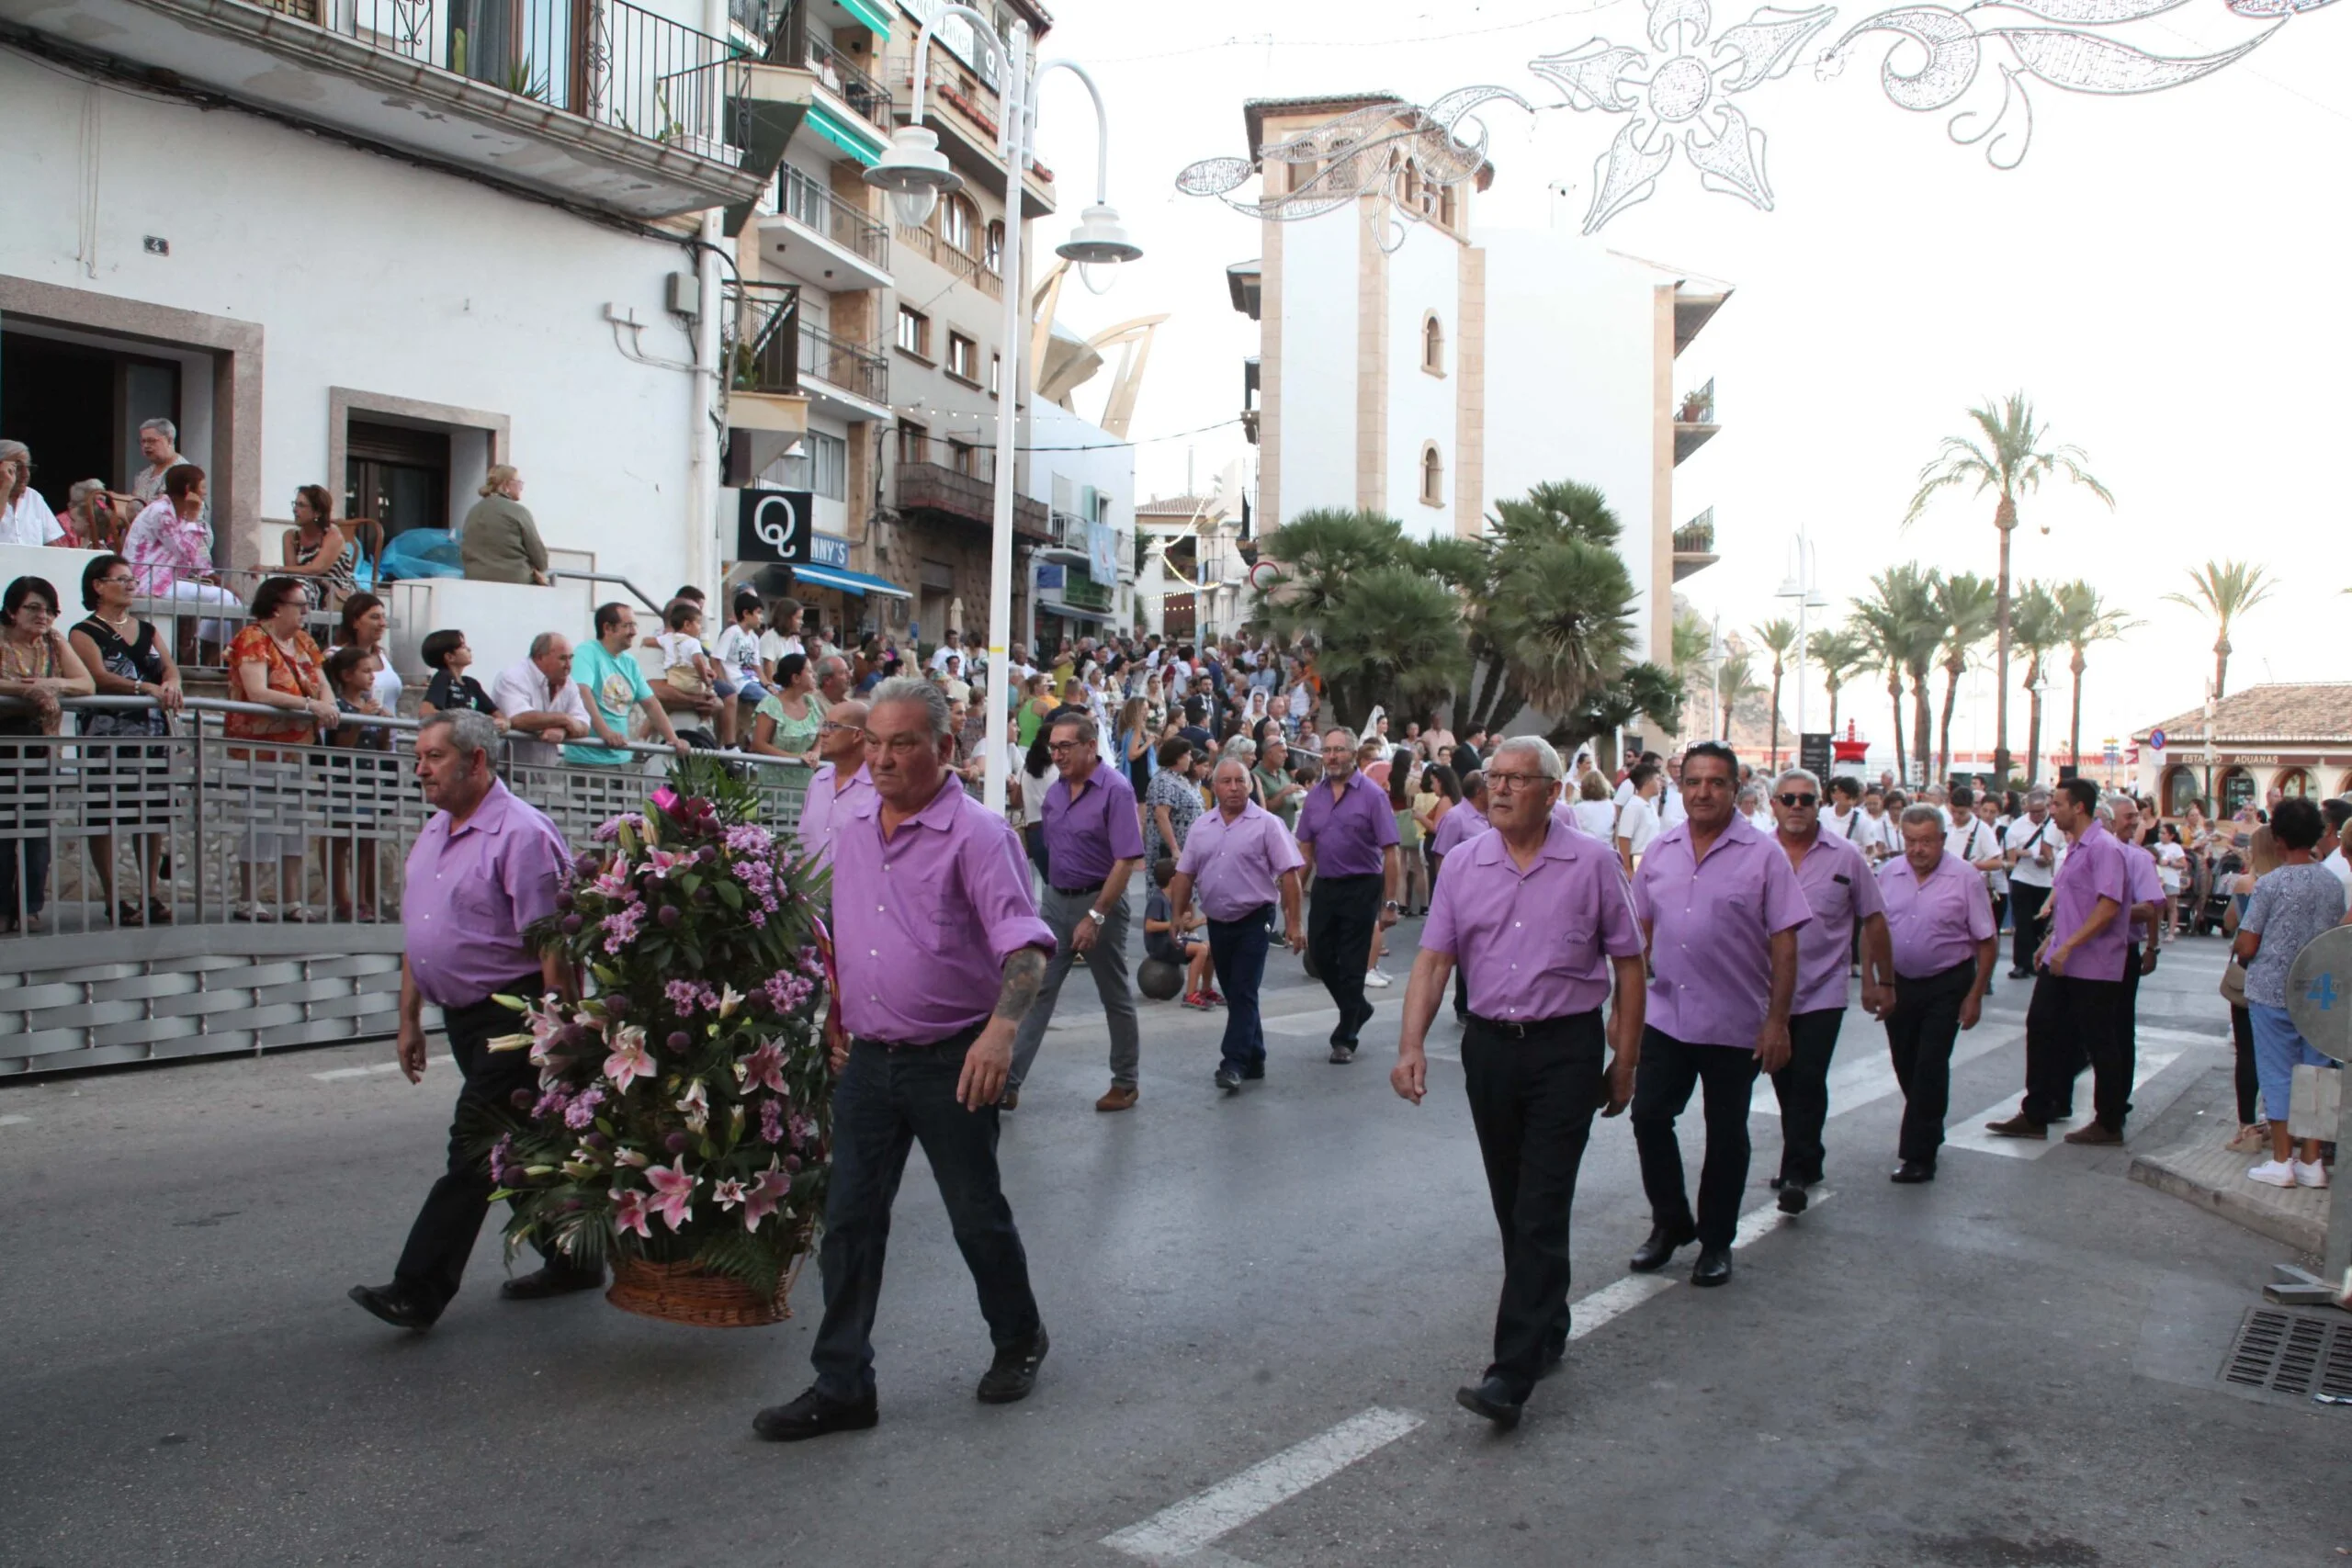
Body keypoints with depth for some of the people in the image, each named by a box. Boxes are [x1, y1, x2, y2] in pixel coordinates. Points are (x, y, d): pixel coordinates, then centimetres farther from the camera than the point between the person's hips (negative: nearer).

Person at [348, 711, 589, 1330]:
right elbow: (417, 935, 21)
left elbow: (552, 947, -20)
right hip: (463, 1017, 9)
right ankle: (571, 1260, 26)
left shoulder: (521, 833, -16)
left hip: (513, 1012, -9)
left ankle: (419, 1291, -4)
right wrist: (410, 1019, 20)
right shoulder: (432, 834, 13)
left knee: (475, 1150, -7)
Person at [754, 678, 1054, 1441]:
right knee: (848, 1221, 6)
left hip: (951, 1061, -6)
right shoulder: (851, 830, 7)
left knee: (977, 1215, 9)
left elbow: (1024, 942, -22)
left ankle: (1018, 1342, 33)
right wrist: (836, 1014, 18)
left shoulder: (976, 833, -14)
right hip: (867, 1058, 6)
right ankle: (841, 1385, 17)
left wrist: (1002, 1026, -37)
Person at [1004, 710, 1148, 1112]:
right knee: (1035, 989, 0)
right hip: (1055, 900, 6)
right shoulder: (1054, 791, 5)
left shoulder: (1115, 790, -16)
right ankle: (1008, 1082, 0)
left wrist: (1095, 916, -23)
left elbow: (1127, 860, -20)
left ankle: (1127, 1083, 23)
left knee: (1116, 997, 9)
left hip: (1099, 901, -6)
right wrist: (1055, 895, 15)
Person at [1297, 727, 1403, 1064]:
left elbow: (1390, 852, -11)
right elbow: (1306, 849, 12)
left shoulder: (1371, 794, -10)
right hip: (1325, 886, 5)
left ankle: (1345, 1039, 14)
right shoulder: (1315, 795, 6)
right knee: (1319, 956, 9)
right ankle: (1357, 1009, 34)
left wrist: (1389, 903, -14)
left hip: (1361, 888, -5)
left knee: (1351, 965, 1)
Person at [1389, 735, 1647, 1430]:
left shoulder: (1592, 862, -4)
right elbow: (1432, 960, -2)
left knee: (1541, 1210, -7)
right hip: (1489, 1045, 4)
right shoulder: (1464, 865, 3)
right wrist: (1412, 1046, -14)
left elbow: (1627, 963, 0)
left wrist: (1624, 1061, -1)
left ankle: (1514, 1371, -7)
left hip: (1566, 1048, -4)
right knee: (1512, 1207, 15)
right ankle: (1547, 1330, 35)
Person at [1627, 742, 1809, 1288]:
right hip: (1666, 1016, 3)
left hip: (1735, 1024, -3)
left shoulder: (1763, 855, -7)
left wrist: (1777, 1021, -11)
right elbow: (1640, 932, 12)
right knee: (1648, 1116, 2)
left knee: (1726, 1135, 9)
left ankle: (1716, 1242, 24)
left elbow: (1784, 945, -8)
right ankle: (1670, 1223, 23)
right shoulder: (1660, 850, 5)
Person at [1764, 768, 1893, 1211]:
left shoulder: (1845, 857, -2)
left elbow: (1873, 920, 4)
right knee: (1785, 1084, 13)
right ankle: (1806, 1164, 29)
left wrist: (1883, 980, 6)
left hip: (1822, 993, -2)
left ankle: (1796, 1174, -2)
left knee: (1808, 1081, -10)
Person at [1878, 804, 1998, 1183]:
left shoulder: (1965, 878, -11)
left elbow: (1988, 941, -7)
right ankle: (1926, 1133, 35)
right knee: (1905, 1066, 12)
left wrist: (1975, 996, -8)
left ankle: (1919, 1155, -1)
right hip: (1899, 982, 4)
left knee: (1930, 1066, -8)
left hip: (1947, 985, -4)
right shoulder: (1889, 874, -1)